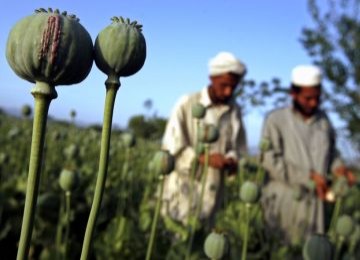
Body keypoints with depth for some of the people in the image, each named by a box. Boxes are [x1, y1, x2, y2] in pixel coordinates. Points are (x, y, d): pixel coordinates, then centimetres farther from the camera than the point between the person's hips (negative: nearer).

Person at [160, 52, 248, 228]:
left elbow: (239, 148, 12)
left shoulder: (235, 111, 6)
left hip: (212, 190, 3)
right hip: (183, 186, -3)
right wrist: (204, 158, -20)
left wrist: (232, 160, -11)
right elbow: (171, 146, -9)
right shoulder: (187, 104, -5)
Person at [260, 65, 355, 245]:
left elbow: (331, 151, 22)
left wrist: (337, 166, -1)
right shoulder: (275, 120, -5)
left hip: (313, 201, 4)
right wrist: (309, 176, -18)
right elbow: (270, 161, -13)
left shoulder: (323, 119, 8)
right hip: (282, 202, -3)